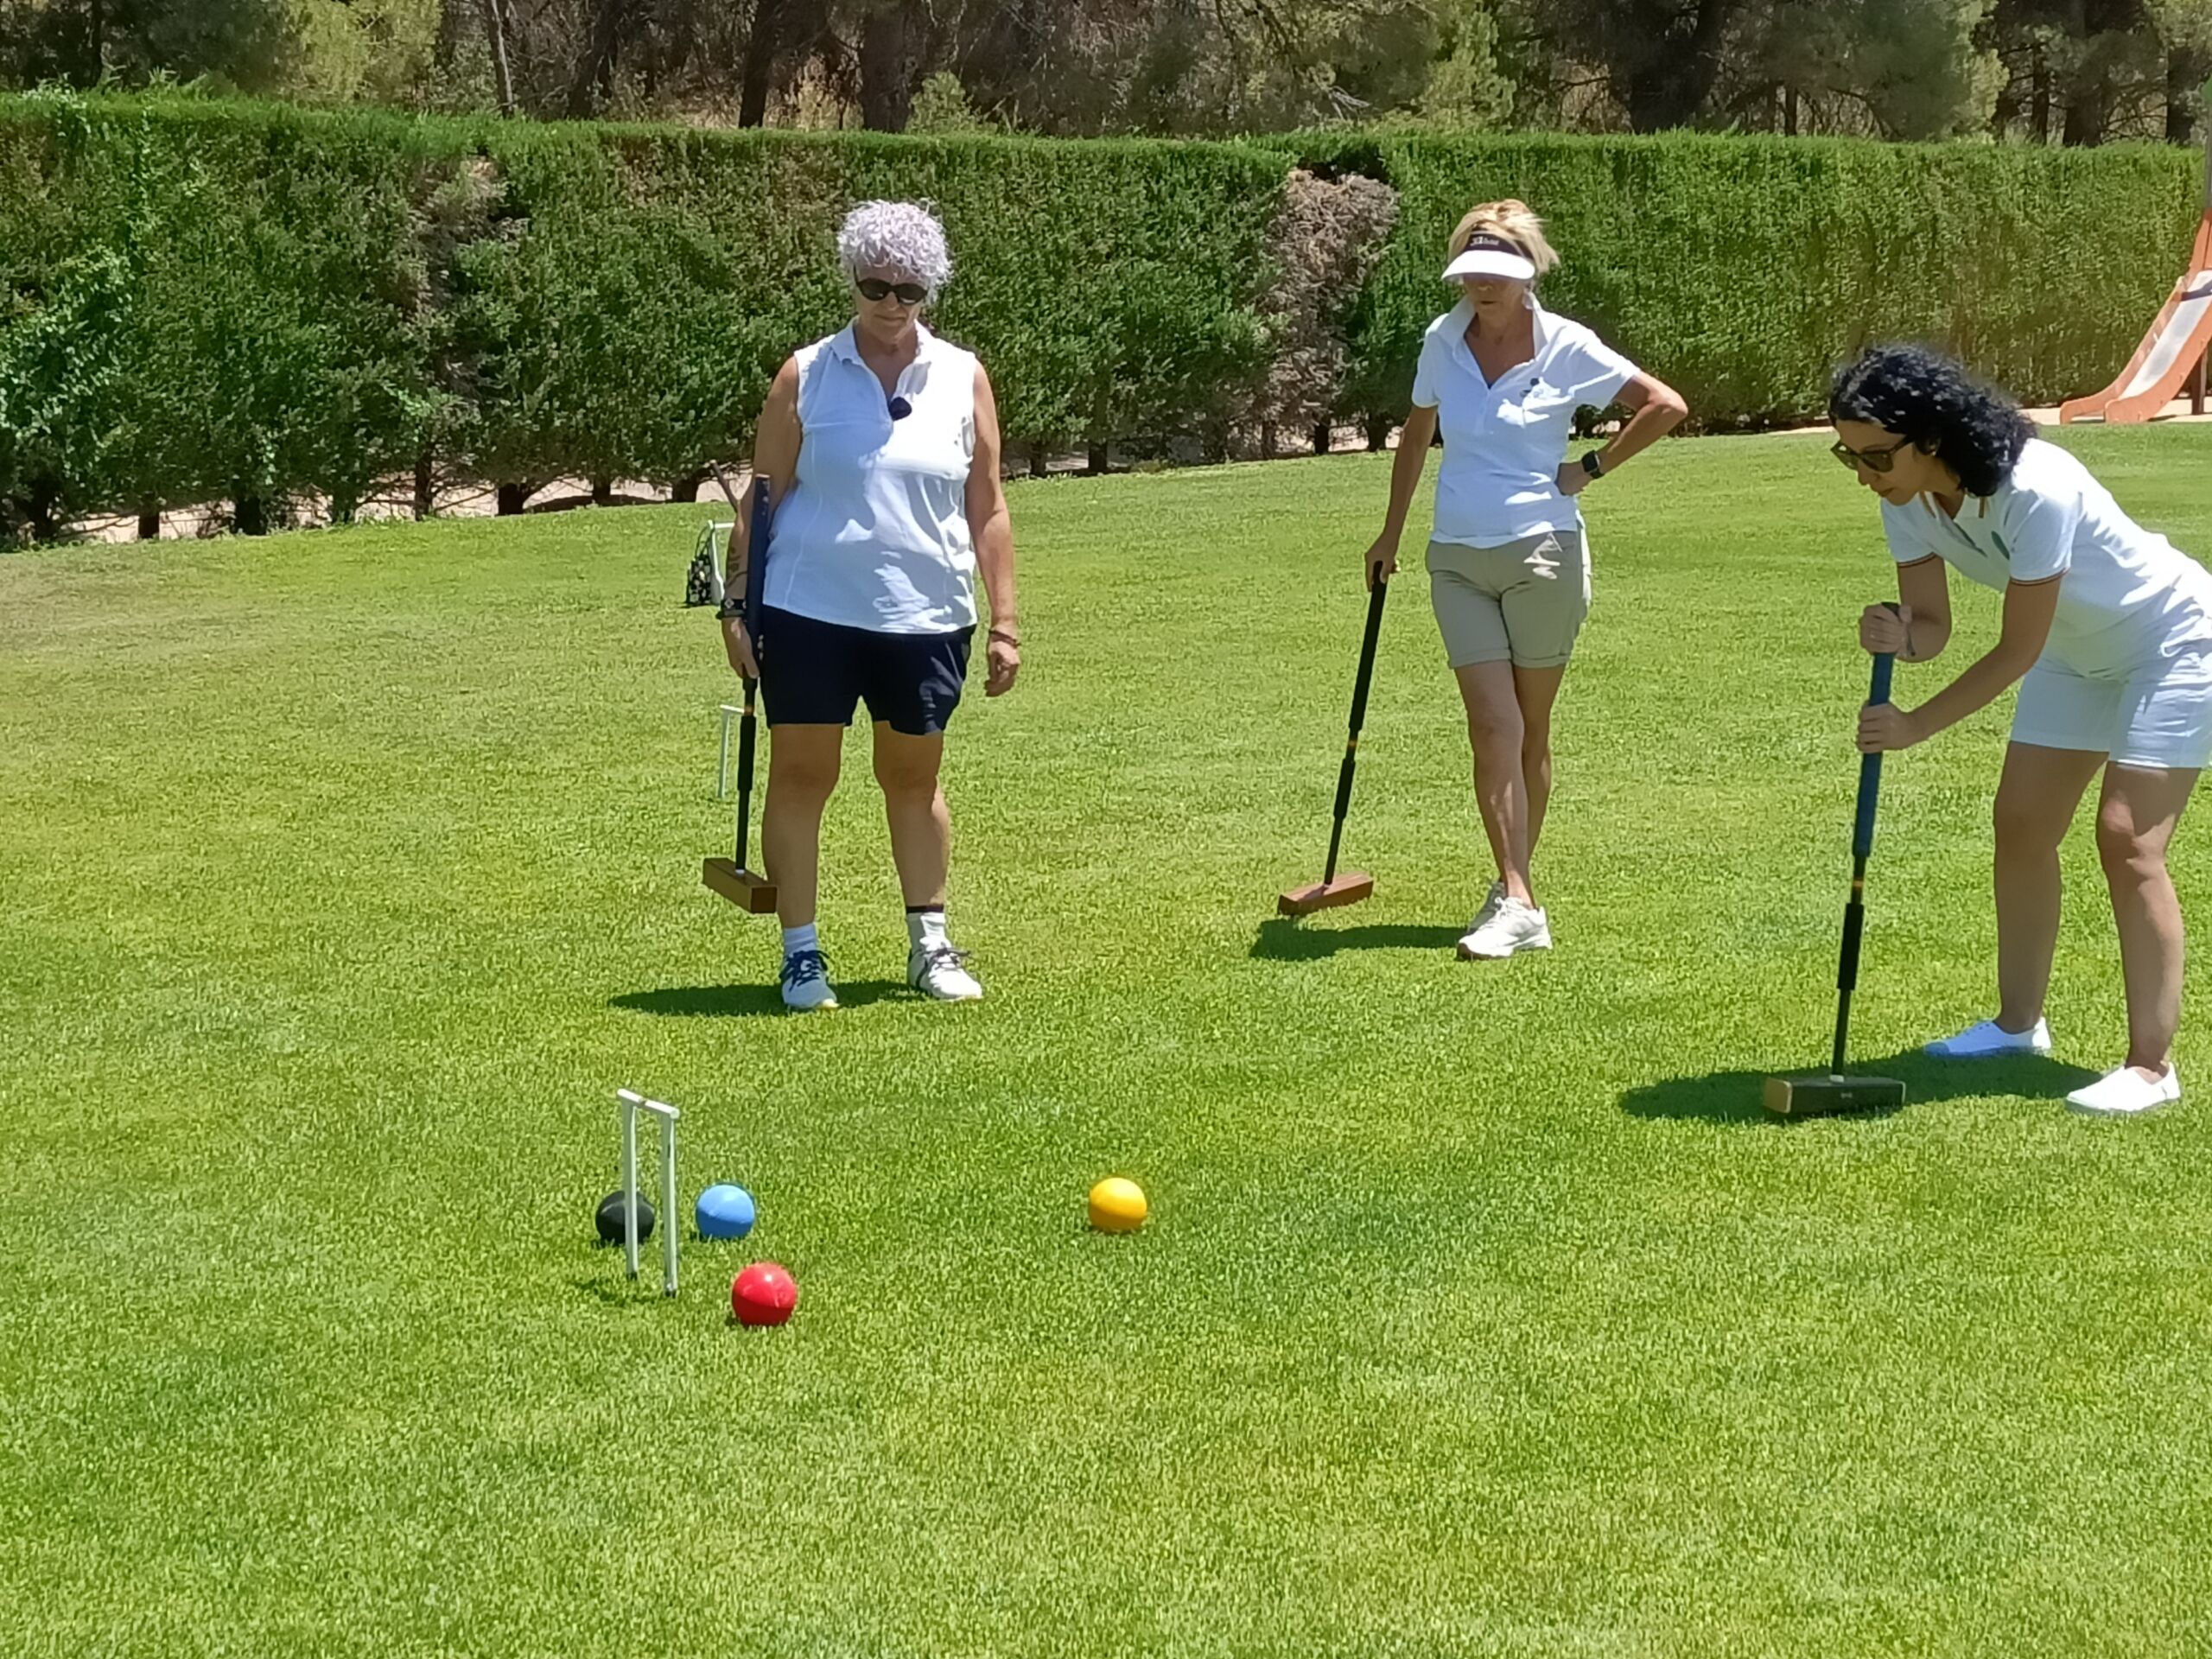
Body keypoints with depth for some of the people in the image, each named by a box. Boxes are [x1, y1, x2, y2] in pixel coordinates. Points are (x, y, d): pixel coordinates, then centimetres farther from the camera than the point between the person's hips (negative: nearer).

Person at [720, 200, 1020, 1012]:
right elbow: (763, 498, 3)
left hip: (926, 615, 2)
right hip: (809, 612, -1)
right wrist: (737, 604, -2)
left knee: (913, 779, 12)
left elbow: (986, 509, 6)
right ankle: (802, 953, 10)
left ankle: (930, 945, 24)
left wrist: (1004, 623, 2)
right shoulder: (807, 375, -1)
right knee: (801, 775, 1)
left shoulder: (963, 378, 4)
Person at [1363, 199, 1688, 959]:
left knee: (1529, 731, 6)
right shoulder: (1442, 342, 4)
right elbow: (1416, 435, 20)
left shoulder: (1567, 349, -6)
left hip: (1543, 553, -2)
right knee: (1493, 726, -8)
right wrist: (1391, 533, 24)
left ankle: (1516, 883, 19)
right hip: (1458, 558, 2)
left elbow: (1666, 406, -3)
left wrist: (1591, 469, -2)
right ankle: (1519, 903, -11)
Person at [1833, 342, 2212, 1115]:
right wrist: (1900, 639, -37)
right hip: (2079, 652, 8)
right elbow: (1933, 625, -13)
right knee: (2021, 825, 7)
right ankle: (2018, 1022, 20)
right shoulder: (1909, 501, -15)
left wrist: (1916, 725, -29)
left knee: (2127, 838, -15)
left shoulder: (2035, 491, -38)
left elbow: (2018, 651, -31)